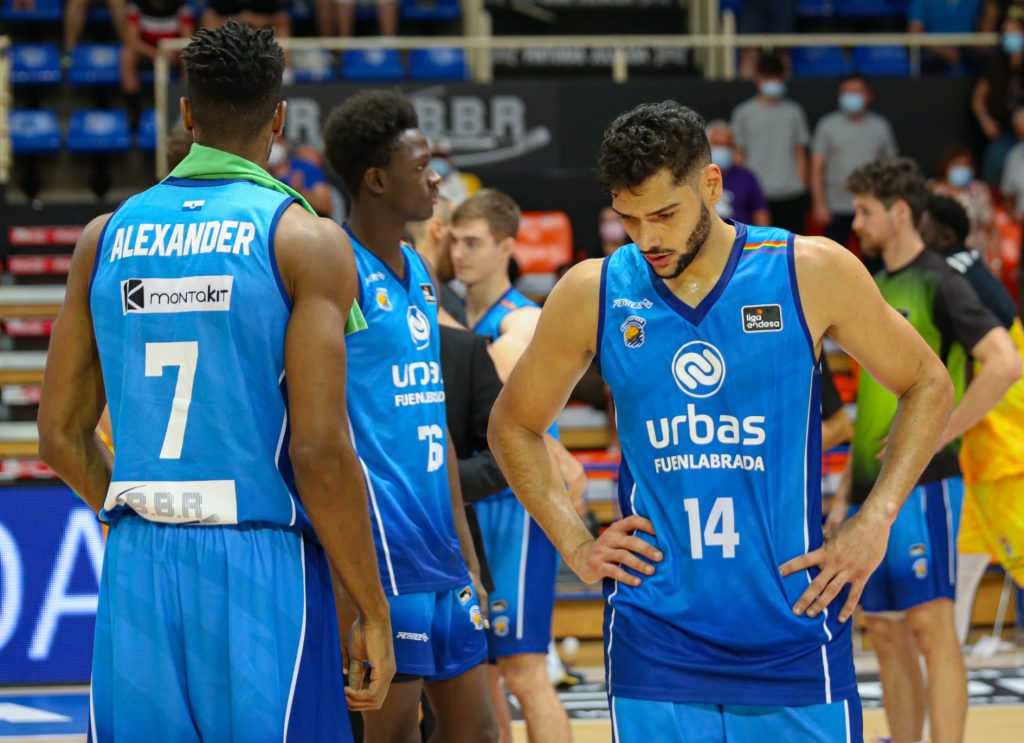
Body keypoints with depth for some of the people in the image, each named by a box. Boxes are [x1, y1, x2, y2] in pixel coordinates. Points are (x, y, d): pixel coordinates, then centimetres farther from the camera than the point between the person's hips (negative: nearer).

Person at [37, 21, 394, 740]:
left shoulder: (106, 238, 9)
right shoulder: (305, 240, -5)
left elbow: (62, 436, 12)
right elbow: (319, 450, -12)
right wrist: (373, 612, -4)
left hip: (137, 572, 5)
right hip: (261, 572, -4)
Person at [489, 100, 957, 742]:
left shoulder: (810, 273, -2)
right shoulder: (593, 294, 2)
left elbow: (928, 386, 9)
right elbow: (513, 426, 17)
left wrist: (874, 524, -1)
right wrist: (574, 545, 5)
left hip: (793, 634, -1)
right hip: (655, 637, 1)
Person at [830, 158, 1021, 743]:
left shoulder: (937, 283, -8)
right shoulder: (877, 289, 17)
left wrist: (935, 436, -20)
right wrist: (848, 493, 19)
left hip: (921, 482, -8)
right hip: (874, 487, 8)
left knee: (929, 623, -11)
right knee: (886, 632, 9)